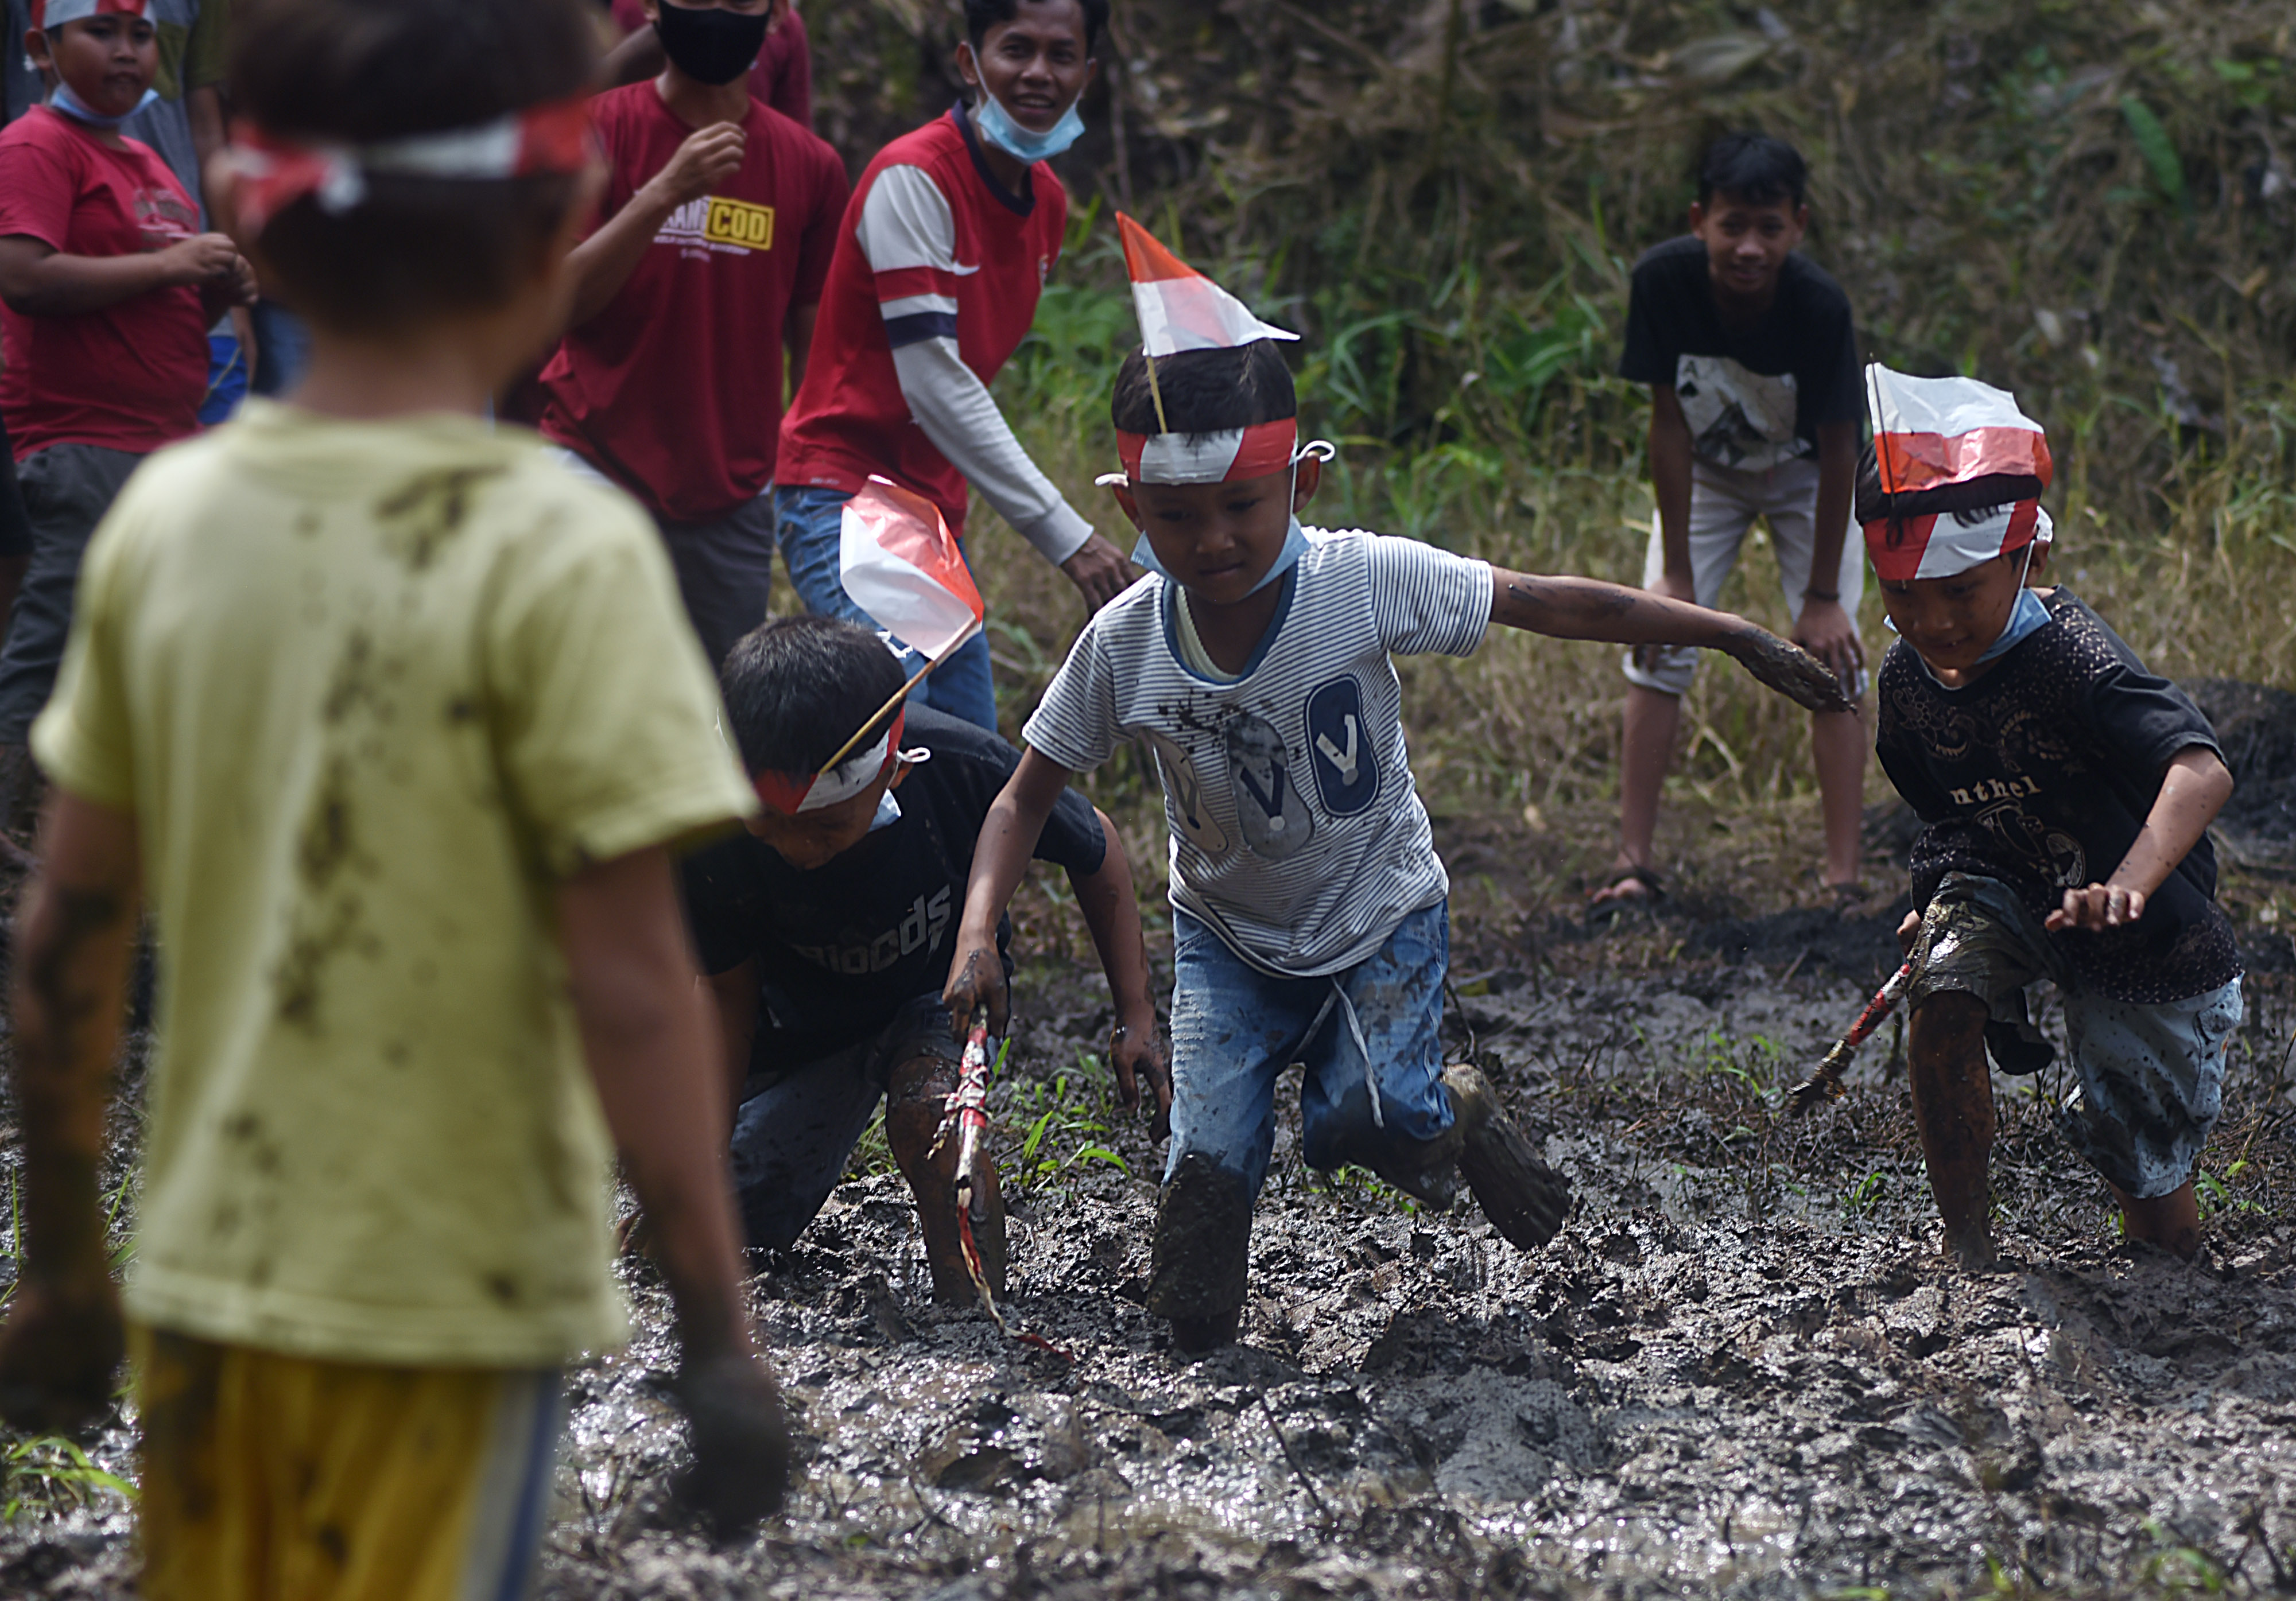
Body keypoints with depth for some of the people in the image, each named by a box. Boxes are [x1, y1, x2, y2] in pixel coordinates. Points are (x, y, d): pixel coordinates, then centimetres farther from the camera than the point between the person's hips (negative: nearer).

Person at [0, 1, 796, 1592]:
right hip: (449, 1300, -5)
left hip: (207, 1283, 5)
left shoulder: (165, 519, 0)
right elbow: (629, 984, -16)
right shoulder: (559, 554, -15)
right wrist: (719, 1328, -9)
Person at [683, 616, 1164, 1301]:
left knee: (930, 1107, -35)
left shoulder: (966, 772, -37)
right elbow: (728, 997, -17)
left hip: (941, 992, -2)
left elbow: (1096, 850, -14)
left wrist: (1135, 1020, -13)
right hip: (802, 1010, 2)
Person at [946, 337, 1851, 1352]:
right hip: (1227, 935, 2)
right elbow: (1027, 796, -9)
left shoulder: (1367, 583, -25)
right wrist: (978, 935, -24)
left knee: (1362, 1122, -20)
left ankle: (1454, 1117, 15)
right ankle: (1191, 1344, 12)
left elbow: (1557, 607, -19)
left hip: (1381, 917, -1)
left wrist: (1735, 636, -19)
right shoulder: (1125, 644, -19)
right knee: (1209, 1154, -14)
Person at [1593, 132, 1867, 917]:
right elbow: (1669, 422, -20)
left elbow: (1838, 449, -24)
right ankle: (1636, 863, -3)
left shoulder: (1820, 307, -34)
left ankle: (1843, 879, -9)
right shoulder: (1663, 282, -30)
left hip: (1803, 477, -2)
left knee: (1831, 659, -10)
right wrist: (1676, 573, -18)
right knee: (1658, 646, -8)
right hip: (1704, 472, 2)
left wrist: (1823, 597, -20)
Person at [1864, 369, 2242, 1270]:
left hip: (2150, 949, -4)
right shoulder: (1907, 680, -10)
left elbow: (2202, 772, -49)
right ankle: (1967, 1246, -12)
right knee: (1942, 1001, -31)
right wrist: (1936, 906, -3)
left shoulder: (2069, 662, -32)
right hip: (2007, 888, 5)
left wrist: (2127, 889, -65)